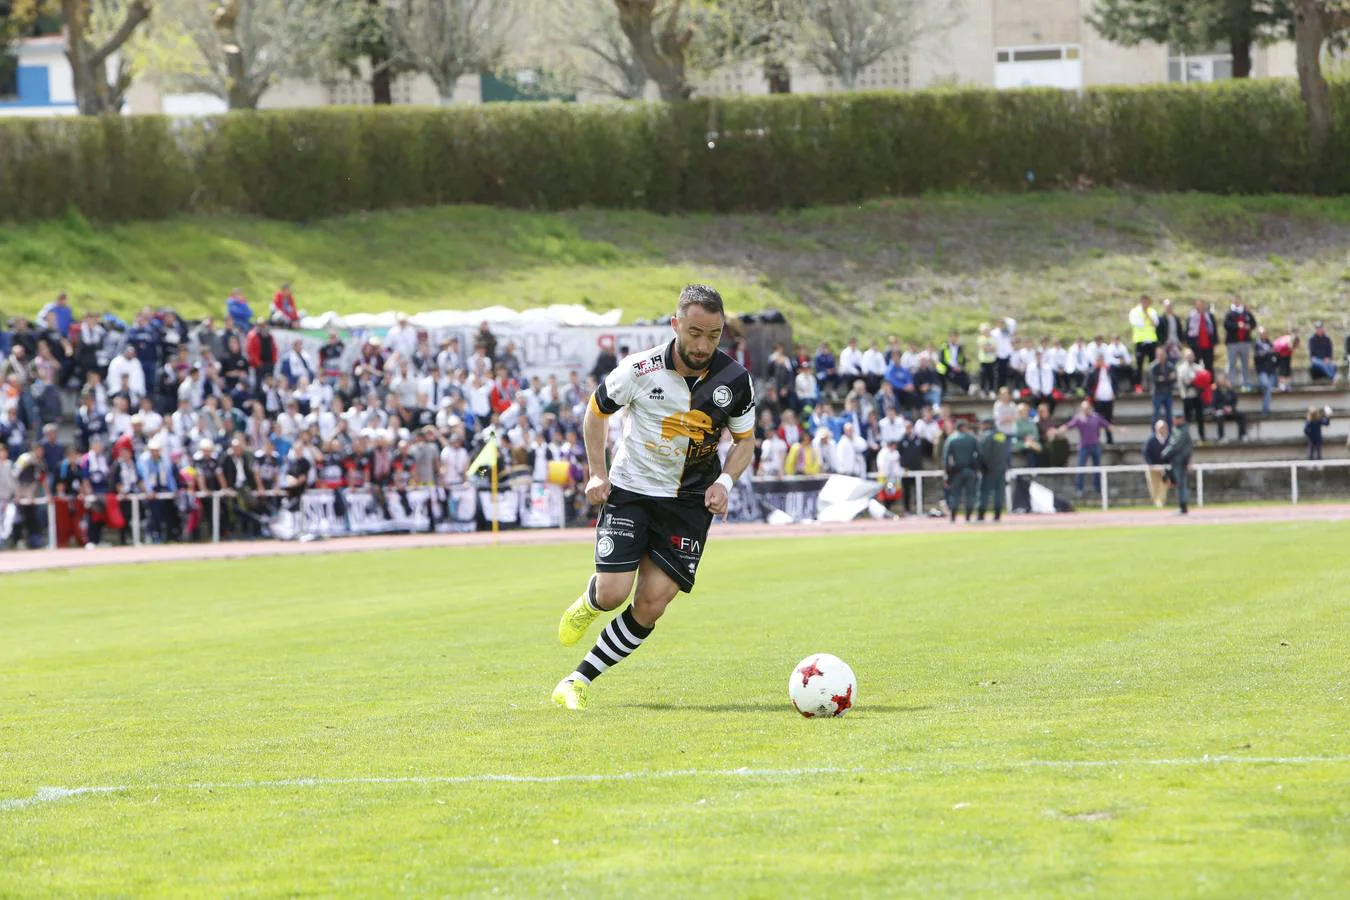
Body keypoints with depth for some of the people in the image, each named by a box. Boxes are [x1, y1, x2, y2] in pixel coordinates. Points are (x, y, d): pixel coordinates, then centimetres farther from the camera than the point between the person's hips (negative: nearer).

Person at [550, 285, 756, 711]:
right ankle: (589, 603, 25)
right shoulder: (639, 371, -17)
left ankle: (579, 681, 5)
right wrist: (598, 474, -5)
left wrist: (724, 481, -11)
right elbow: (596, 411, 2)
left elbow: (744, 440, 6)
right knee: (613, 593, -14)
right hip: (630, 490, -2)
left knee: (652, 604, -8)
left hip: (690, 501, 2)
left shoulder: (735, 379, -10)